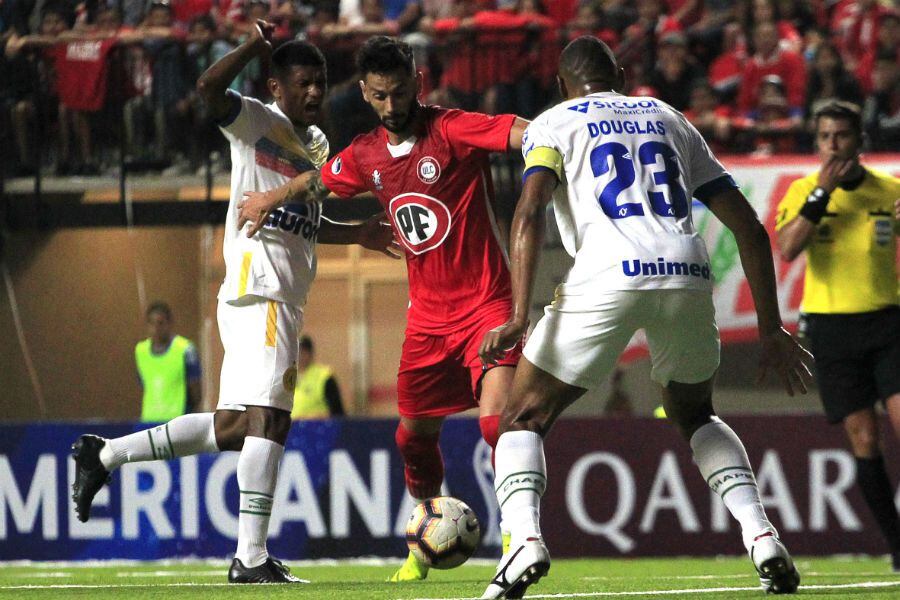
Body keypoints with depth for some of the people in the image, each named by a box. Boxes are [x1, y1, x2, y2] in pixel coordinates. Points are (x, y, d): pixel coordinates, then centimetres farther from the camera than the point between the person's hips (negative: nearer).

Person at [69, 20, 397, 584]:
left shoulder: (316, 143, 23)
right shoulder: (259, 121, -2)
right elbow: (210, 88, -22)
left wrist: (357, 234, 30)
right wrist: (256, 44, -26)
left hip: (285, 299, 9)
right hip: (259, 287, -9)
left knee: (232, 429, 10)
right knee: (268, 416, -16)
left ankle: (105, 454, 20)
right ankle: (252, 556, -18)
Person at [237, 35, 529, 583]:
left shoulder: (453, 130, -14)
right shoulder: (366, 156, 5)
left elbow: (527, 134, -29)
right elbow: (318, 181, 28)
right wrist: (269, 199, 40)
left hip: (487, 302, -6)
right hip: (428, 315, 6)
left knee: (496, 420, -23)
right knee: (414, 435, 13)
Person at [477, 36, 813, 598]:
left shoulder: (554, 124, 17)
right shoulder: (669, 119, 29)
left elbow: (530, 212, -3)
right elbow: (749, 227, 23)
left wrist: (519, 317, -11)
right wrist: (771, 328, 26)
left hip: (607, 279, -4)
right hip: (687, 276, 4)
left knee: (523, 420, 12)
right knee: (696, 414, 30)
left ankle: (525, 538, -15)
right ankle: (762, 535, 11)